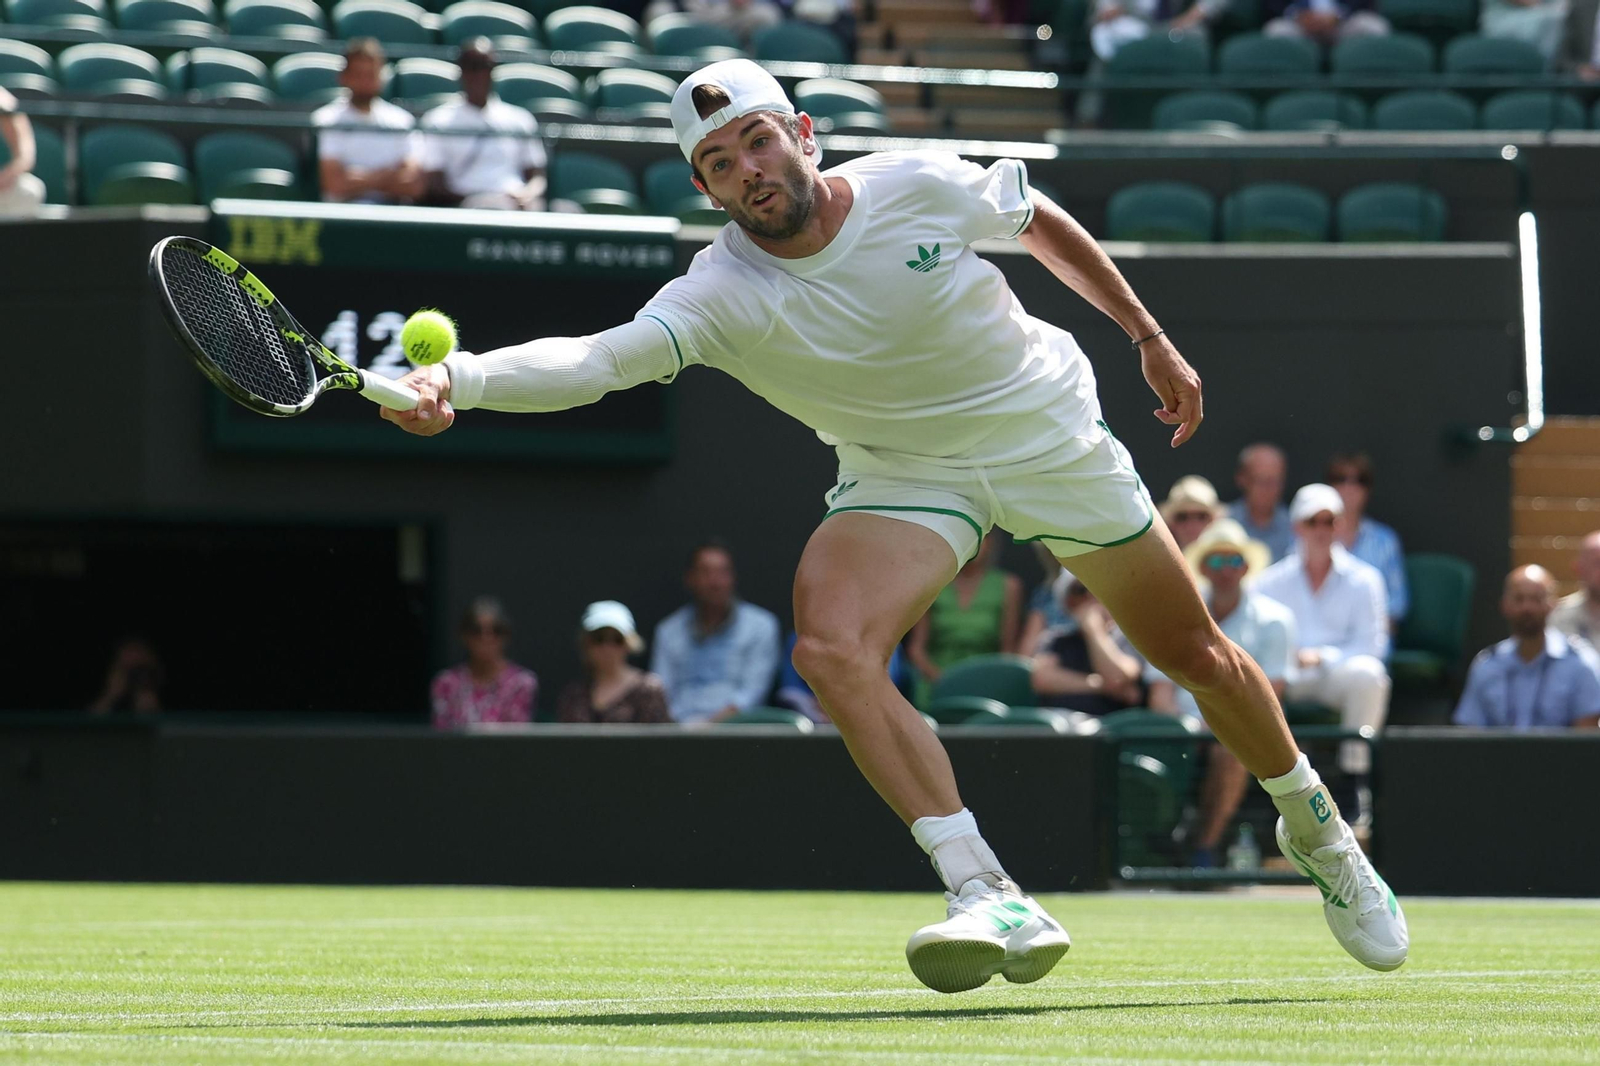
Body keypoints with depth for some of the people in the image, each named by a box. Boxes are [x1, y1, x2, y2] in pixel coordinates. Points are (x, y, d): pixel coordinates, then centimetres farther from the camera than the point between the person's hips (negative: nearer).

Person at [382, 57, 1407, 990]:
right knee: (832, 650, -28)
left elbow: (1041, 219, 0)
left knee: (1195, 654, 10)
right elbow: (596, 357, -42)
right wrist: (458, 380, -60)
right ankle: (993, 905, -29)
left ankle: (1316, 828, 40)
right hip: (901, 474, 0)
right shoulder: (720, 296, -25)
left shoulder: (919, 185, -22)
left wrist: (1149, 336, 8)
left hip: (1050, 433, 0)